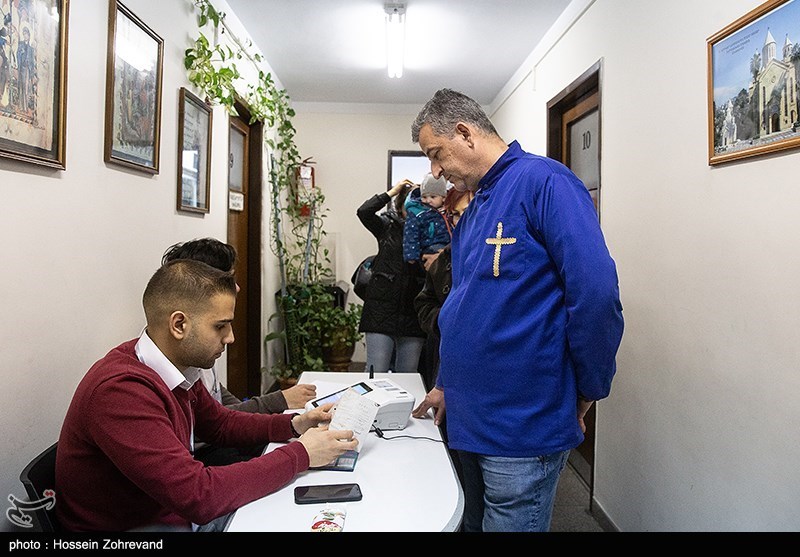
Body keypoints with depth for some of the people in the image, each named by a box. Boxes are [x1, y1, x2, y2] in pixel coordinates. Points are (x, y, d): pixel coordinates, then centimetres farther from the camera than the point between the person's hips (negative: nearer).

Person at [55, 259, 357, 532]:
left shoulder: (179, 368, -4)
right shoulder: (121, 388, -29)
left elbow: (219, 423, 13)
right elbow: (199, 496, -32)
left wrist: (293, 425, -2)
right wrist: (300, 454, -23)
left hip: (181, 512, 7)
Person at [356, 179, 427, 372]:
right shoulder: (387, 226, 7)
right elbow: (364, 212, -9)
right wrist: (391, 192, -5)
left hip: (412, 316, 1)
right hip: (382, 311, -1)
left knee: (406, 377, 10)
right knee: (376, 373, 0)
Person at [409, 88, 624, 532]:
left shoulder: (543, 180, -15)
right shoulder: (472, 211, 13)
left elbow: (595, 293, -22)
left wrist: (586, 393, -12)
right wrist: (446, 385, 21)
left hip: (522, 428, -8)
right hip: (469, 420, 9)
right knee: (471, 523, 23)